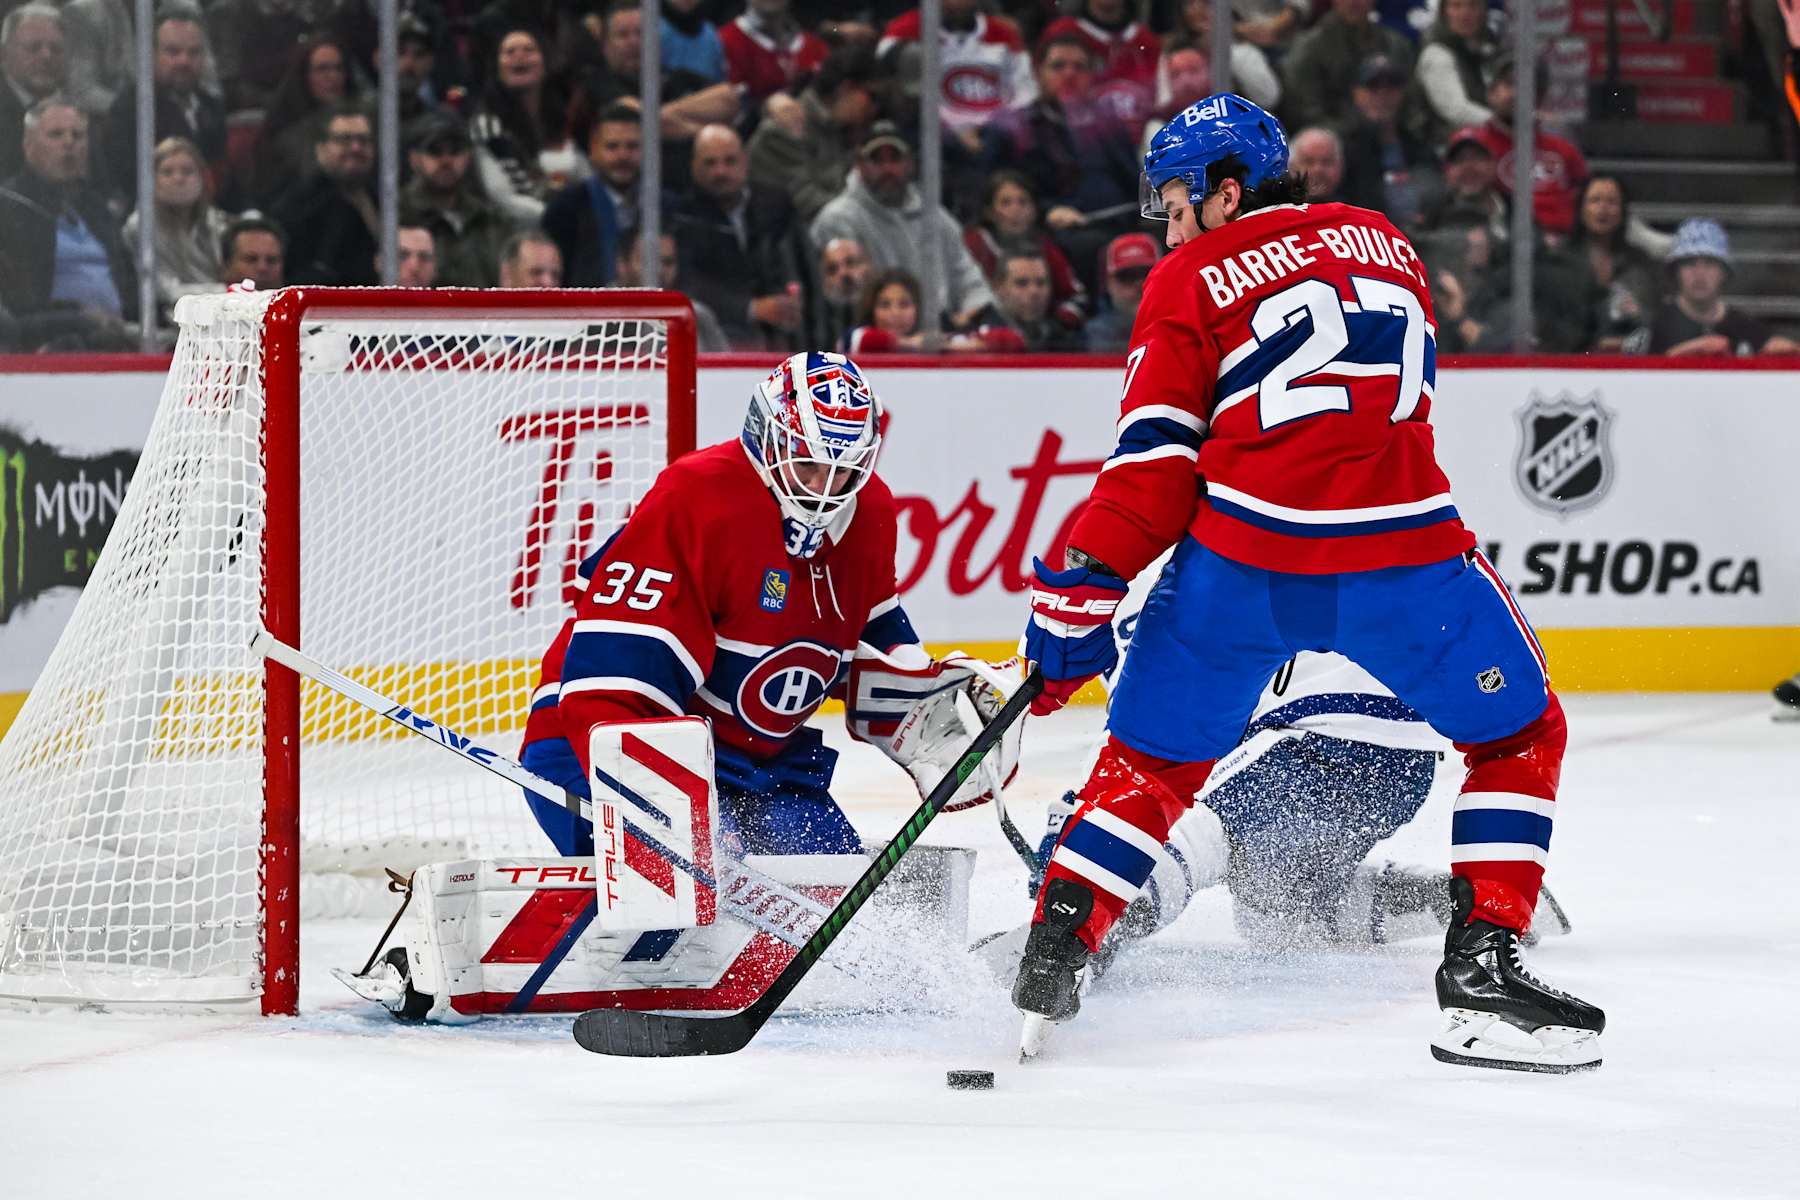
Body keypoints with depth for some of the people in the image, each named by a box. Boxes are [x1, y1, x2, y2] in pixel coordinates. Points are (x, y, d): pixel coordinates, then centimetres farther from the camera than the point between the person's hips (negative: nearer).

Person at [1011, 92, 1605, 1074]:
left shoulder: (1189, 282, 7)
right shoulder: (1386, 244, 20)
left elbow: (1155, 455, 0)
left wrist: (1081, 593, 1)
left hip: (1240, 560, -1)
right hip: (1404, 552, 1)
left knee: (1150, 763, 16)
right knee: (1519, 736, 17)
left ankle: (1048, 962, 11)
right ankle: (1484, 969, 5)